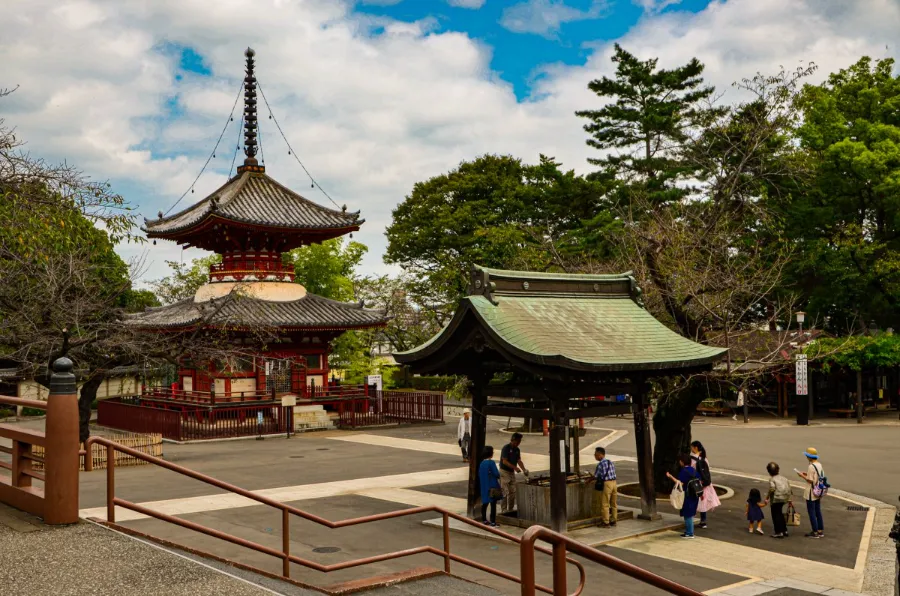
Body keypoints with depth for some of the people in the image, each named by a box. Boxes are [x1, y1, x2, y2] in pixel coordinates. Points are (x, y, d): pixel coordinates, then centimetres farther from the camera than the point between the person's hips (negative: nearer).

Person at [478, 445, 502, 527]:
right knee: (493, 504, -2)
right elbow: (496, 474, -17)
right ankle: (493, 522, -2)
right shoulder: (491, 462, -15)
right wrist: (498, 476, 5)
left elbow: (479, 474, 11)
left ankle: (484, 520, 20)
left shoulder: (482, 463, 5)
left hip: (484, 486, 7)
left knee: (485, 503, 15)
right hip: (492, 486, -7)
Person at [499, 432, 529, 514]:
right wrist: (515, 467, -26)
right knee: (505, 492, -8)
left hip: (512, 472, 8)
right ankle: (503, 510, -3)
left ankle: (511, 508, 19)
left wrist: (524, 470, -7)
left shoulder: (517, 449, 8)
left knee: (513, 492, 10)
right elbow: (504, 462, -21)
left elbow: (519, 461, 8)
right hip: (504, 471, -8)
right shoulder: (506, 448, -16)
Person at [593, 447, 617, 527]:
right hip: (614, 482, 8)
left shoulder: (600, 464, -12)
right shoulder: (611, 462, 11)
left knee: (604, 504, 1)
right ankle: (613, 520, 22)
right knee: (613, 503, 15)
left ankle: (606, 522, 5)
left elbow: (595, 476, -8)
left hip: (606, 484, -8)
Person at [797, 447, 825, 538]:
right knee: (818, 511, 16)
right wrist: (807, 474, 12)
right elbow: (818, 476, 13)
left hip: (811, 493, -8)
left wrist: (802, 476, -9)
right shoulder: (819, 465, 6)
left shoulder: (811, 466, -21)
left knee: (811, 512, 1)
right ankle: (821, 531, 22)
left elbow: (811, 480, -21)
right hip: (818, 492, 8)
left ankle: (815, 532, 6)